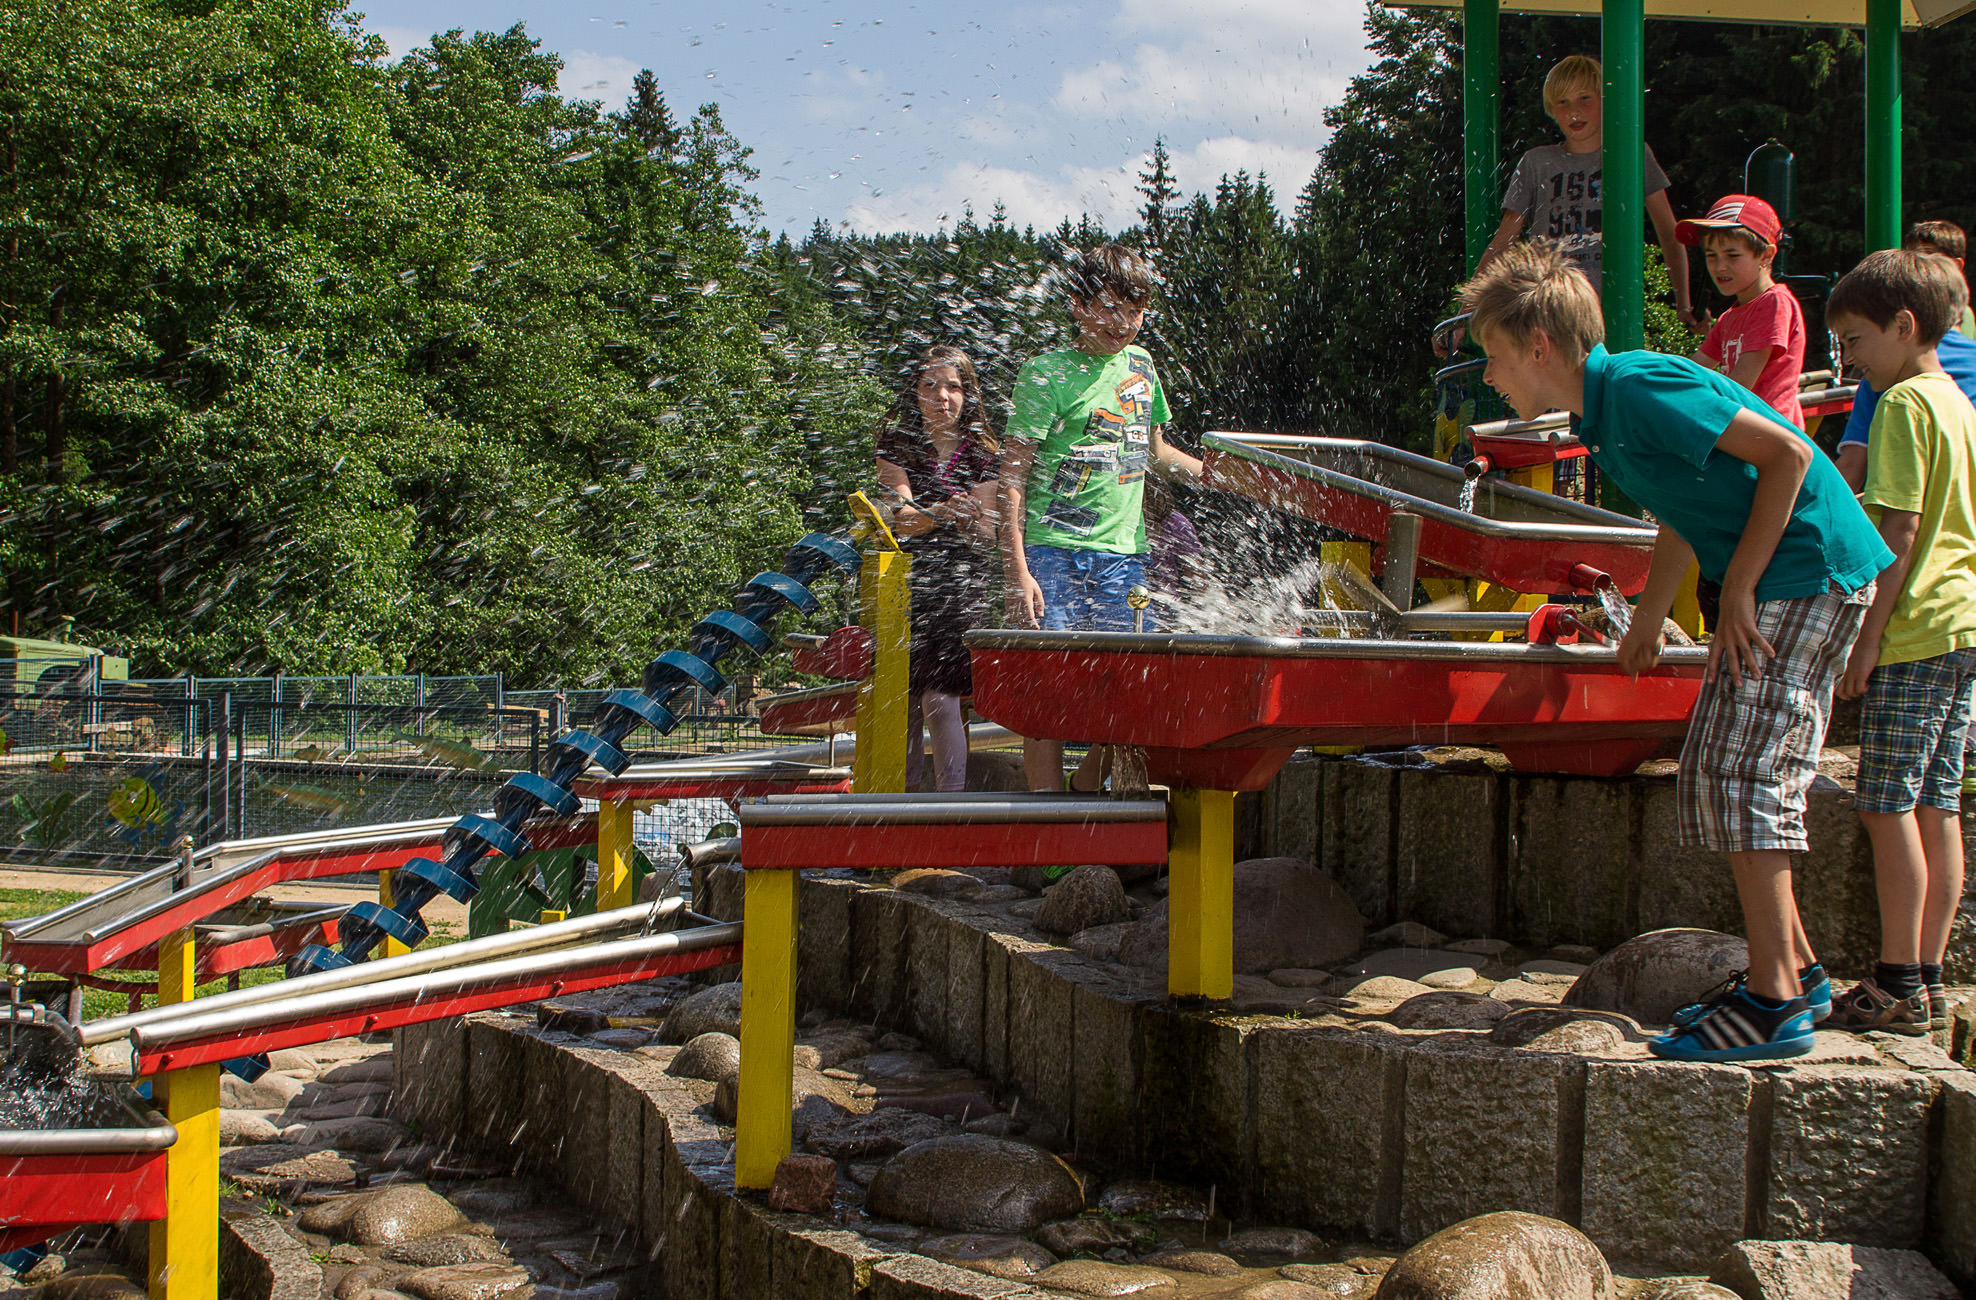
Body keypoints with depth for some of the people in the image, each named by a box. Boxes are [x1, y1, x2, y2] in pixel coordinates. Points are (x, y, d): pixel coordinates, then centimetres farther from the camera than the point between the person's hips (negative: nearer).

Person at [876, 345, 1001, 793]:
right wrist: (940, 513, -33)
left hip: (960, 583, -1)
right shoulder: (897, 444, 2)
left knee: (940, 698, -13)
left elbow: (985, 541, -3)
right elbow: (903, 520, -12)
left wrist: (970, 520, -26)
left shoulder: (982, 454, 2)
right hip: (903, 583, 1)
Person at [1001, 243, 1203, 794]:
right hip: (1054, 550, -5)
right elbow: (1012, 476, -8)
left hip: (1124, 555, 5)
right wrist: (1017, 573, -15)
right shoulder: (1048, 373, -4)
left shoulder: (1140, 365, 14)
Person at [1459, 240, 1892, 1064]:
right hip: (1769, 585, 10)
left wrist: (1739, 586, -18)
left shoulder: (1640, 387, -19)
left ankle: (1773, 1003, -8)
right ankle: (1795, 968, 19)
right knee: (1711, 770, 11)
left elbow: (1786, 453, -20)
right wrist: (1645, 625, 26)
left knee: (1742, 769, -12)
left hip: (1810, 572, -10)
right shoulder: (1600, 416, 11)